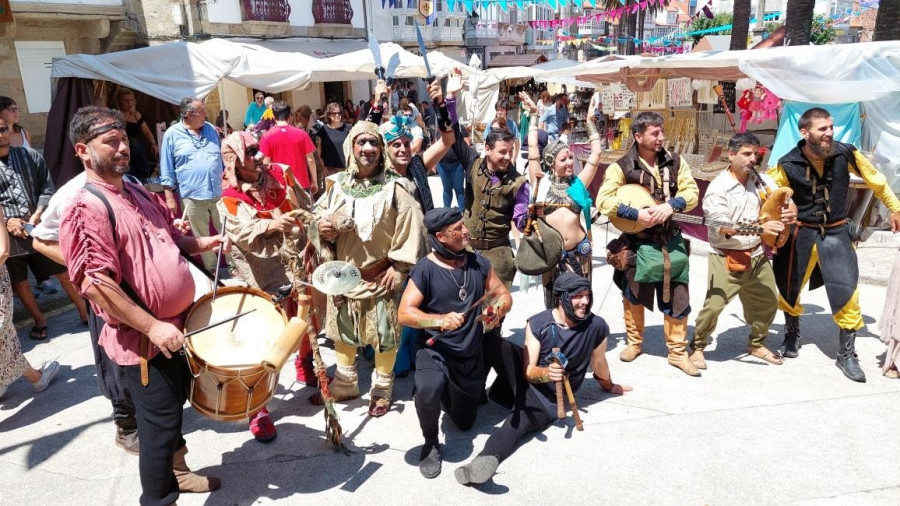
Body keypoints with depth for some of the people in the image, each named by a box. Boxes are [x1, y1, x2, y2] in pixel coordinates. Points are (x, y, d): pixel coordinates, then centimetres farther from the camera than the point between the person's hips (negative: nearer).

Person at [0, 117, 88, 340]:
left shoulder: (30, 155, 5)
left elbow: (47, 189, 3)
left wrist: (37, 216, -10)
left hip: (39, 228, 0)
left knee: (64, 273, 6)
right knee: (18, 282, 11)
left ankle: (85, 313, 19)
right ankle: (39, 320, 29)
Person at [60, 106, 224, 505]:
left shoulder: (138, 194, 9)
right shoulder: (86, 209, -19)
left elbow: (169, 240, 23)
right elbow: (95, 284, -26)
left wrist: (201, 244, 3)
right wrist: (152, 327, -26)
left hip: (177, 325, 9)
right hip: (143, 341, -9)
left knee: (175, 408, 24)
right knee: (160, 425, 3)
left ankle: (176, 472, 45)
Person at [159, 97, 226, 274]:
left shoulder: (211, 129, 10)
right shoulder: (172, 134, -2)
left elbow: (222, 158, 19)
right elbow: (167, 170, -1)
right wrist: (170, 197, -5)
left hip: (219, 194, 3)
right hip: (192, 196, -3)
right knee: (202, 238, 9)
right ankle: (212, 271, 22)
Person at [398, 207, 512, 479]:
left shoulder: (478, 263, -3)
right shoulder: (425, 269, -17)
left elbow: (504, 295, 4)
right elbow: (404, 313, -20)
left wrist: (497, 310, -20)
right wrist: (440, 320, -36)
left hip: (471, 354, 5)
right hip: (434, 349, -4)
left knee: (464, 423, 17)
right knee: (428, 390, -38)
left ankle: (446, 393, 51)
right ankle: (431, 444, -7)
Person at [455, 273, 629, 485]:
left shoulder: (597, 326, -11)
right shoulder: (538, 323, -12)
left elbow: (599, 363, 11)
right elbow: (529, 371, -14)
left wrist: (609, 386, 29)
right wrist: (546, 373, -36)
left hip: (550, 397, -2)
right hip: (528, 378, 2)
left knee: (520, 420, -37)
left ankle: (488, 457, -58)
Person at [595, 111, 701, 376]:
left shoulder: (675, 162, 4)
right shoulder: (622, 166, -8)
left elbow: (692, 191, 0)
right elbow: (604, 200, -17)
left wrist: (670, 205, -20)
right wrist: (637, 214, -24)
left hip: (671, 241, 3)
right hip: (637, 242, -3)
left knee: (677, 297, 6)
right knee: (634, 294, 11)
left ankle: (677, 351, 20)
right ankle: (634, 342, 31)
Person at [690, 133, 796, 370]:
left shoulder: (762, 181, 5)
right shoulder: (718, 188, -13)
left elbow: (786, 202, 11)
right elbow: (723, 228, -22)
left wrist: (790, 215, -14)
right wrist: (760, 228, -31)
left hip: (757, 256, 7)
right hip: (727, 259, -6)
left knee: (769, 302, 15)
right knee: (713, 305, -12)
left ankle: (756, 343, 38)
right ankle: (697, 348, 9)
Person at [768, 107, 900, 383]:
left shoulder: (845, 153, -10)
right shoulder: (788, 165, -13)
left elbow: (875, 179, 6)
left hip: (836, 233, 0)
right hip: (802, 233, 0)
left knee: (847, 294, -5)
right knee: (789, 289, 12)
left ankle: (846, 354, 12)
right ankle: (792, 335, 39)